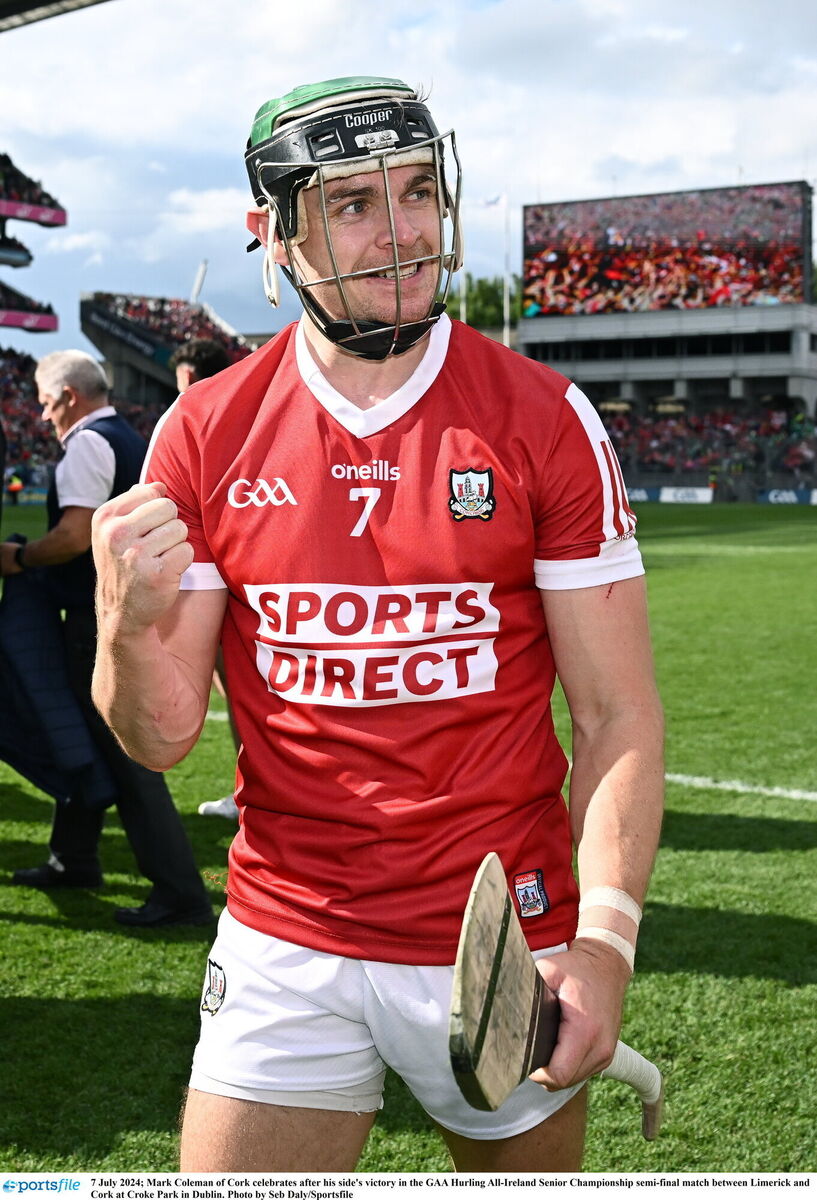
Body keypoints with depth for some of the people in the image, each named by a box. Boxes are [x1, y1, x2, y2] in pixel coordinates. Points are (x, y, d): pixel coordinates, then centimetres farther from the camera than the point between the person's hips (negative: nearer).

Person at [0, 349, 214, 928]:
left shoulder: (88, 445, -14)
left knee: (127, 753, -7)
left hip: (102, 618, -10)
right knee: (86, 734, 21)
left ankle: (180, 892, -6)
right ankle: (74, 860, 34)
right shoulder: (132, 441, 16)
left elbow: (75, 535, -25)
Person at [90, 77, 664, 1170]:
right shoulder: (206, 434, -3)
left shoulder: (545, 421, -7)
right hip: (284, 947, 1)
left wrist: (605, 937, -17)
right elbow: (162, 738, -1)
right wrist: (130, 627, -23)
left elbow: (618, 714, -5)